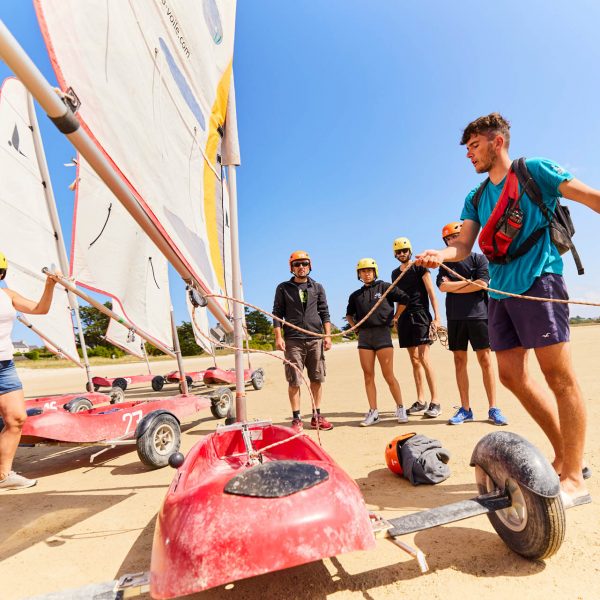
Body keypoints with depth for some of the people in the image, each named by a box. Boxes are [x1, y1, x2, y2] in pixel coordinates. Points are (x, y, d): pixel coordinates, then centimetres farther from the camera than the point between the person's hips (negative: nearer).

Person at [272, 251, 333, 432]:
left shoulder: (317, 288, 15)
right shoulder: (283, 288, 9)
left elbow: (324, 313, 13)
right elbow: (277, 314, 5)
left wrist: (327, 335, 3)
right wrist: (278, 337, -5)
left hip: (315, 339, 3)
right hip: (293, 340, -2)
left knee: (317, 379, 6)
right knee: (294, 381, -3)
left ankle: (317, 416, 17)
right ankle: (296, 419, 7)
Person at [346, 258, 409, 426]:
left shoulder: (384, 287, 4)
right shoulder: (355, 295, 15)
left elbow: (404, 299, 4)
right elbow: (349, 313, 28)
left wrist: (394, 317, 3)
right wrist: (354, 326, 13)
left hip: (382, 333, -4)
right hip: (364, 336, 4)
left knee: (388, 375, -3)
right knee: (368, 375, 4)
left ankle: (400, 408, 12)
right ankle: (373, 412, 10)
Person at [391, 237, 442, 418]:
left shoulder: (419, 267, 0)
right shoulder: (395, 273, 16)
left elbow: (431, 292, -5)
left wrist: (436, 316, -13)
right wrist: (396, 317, 13)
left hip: (420, 316, -6)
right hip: (404, 318, 6)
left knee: (424, 359, -12)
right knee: (414, 360, 7)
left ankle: (435, 402, -6)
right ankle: (420, 401, 13)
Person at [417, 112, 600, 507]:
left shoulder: (534, 170, 3)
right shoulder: (475, 198, 19)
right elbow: (463, 246, 8)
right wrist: (440, 255, -14)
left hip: (538, 279, -7)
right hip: (501, 290, 7)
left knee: (558, 374, -6)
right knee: (512, 375, 6)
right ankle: (564, 453, 22)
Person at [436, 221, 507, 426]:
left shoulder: (478, 258, 8)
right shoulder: (445, 263, 17)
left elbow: (482, 283, -8)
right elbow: (442, 286, -1)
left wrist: (454, 286, -4)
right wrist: (468, 282, -3)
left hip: (478, 314, -3)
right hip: (455, 317, 3)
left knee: (485, 360, -4)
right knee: (460, 361, 3)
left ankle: (493, 409, 2)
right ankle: (465, 409, 9)